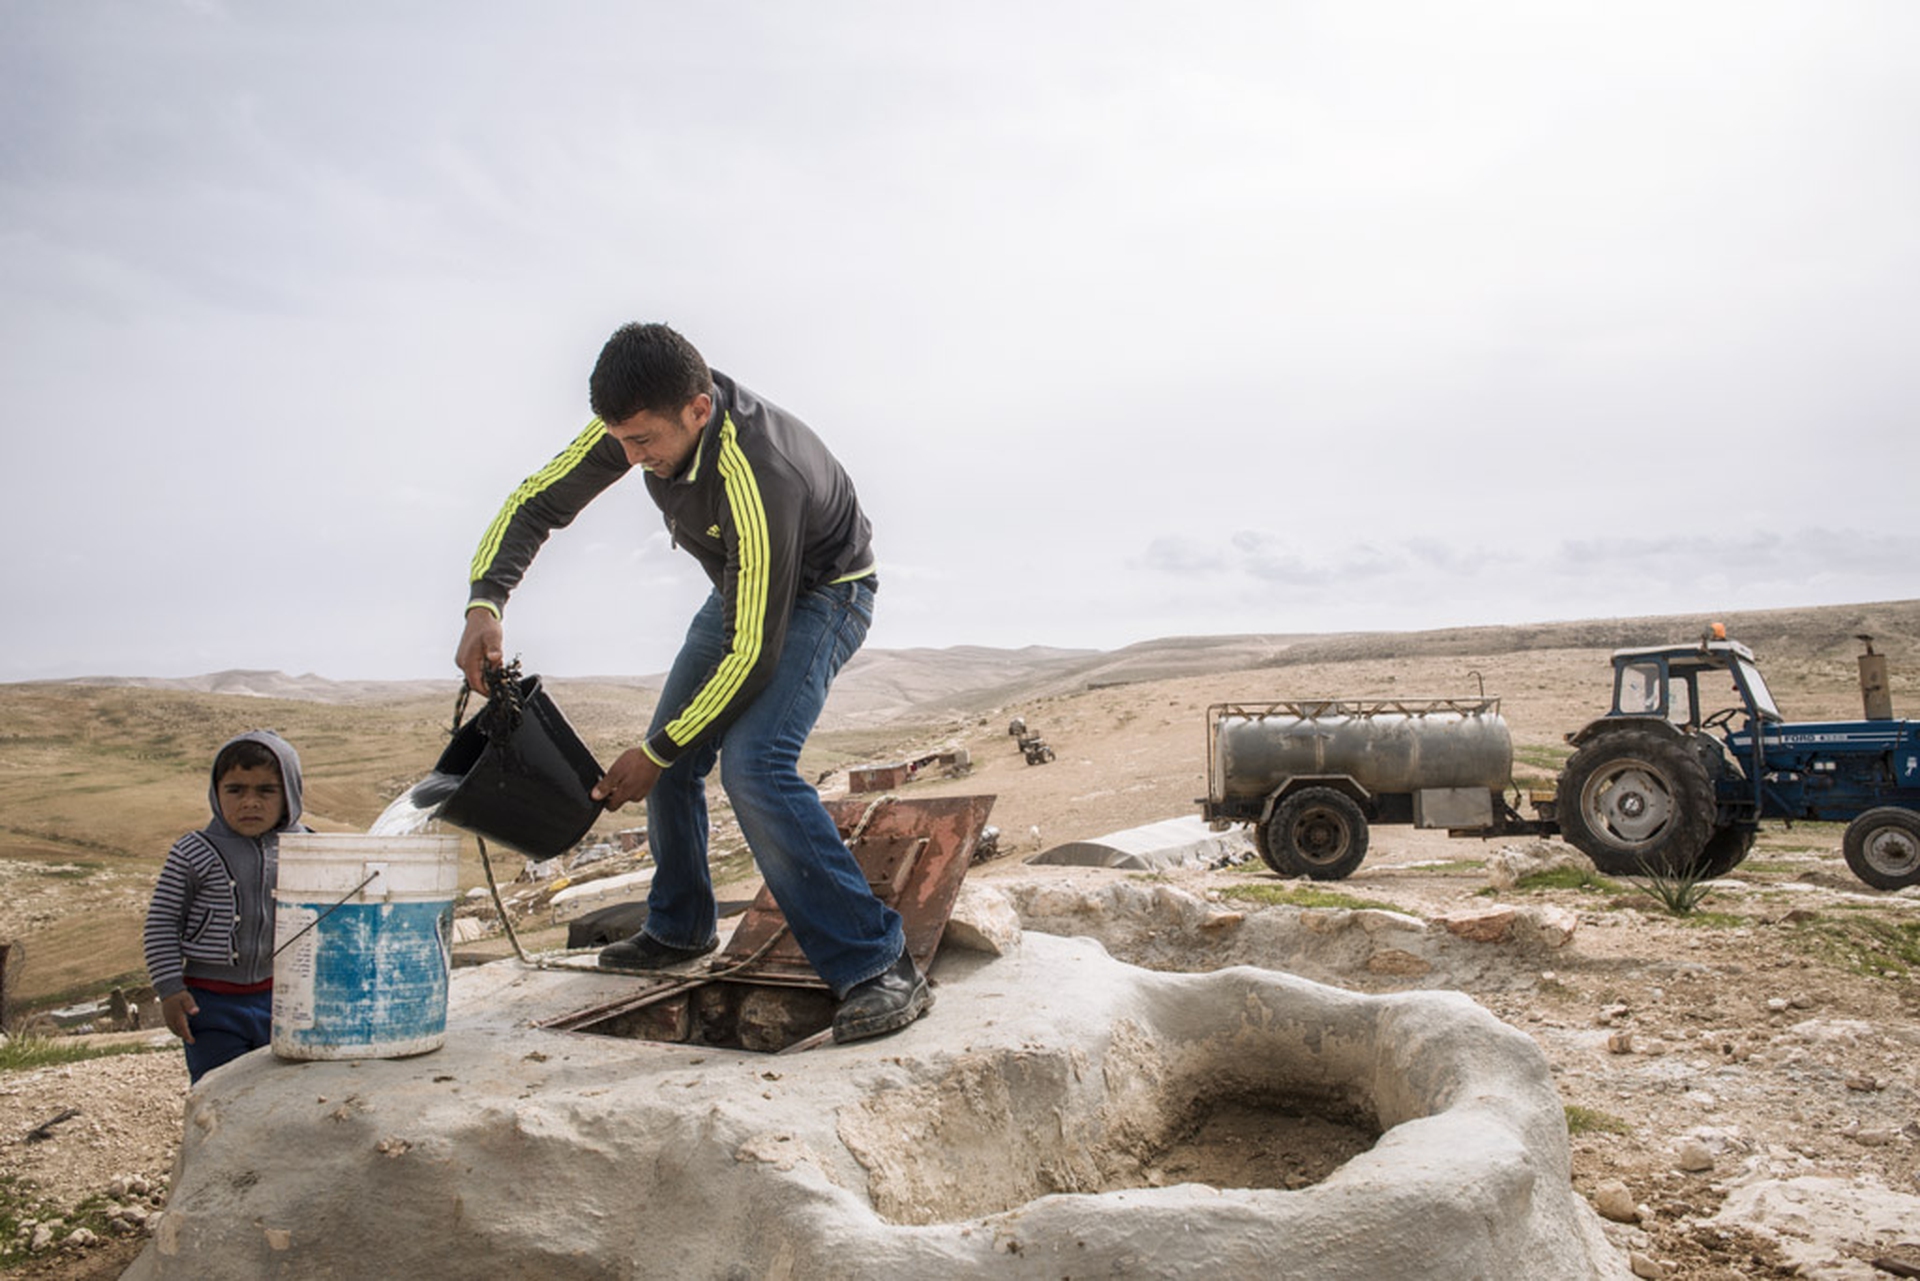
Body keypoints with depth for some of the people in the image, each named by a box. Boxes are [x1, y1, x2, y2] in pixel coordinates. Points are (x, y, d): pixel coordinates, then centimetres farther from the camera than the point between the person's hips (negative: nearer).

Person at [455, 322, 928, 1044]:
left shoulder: (758, 481, -40)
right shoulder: (639, 421, -17)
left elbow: (753, 652, -33)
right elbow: (538, 503, -6)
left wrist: (656, 752, -26)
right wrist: (484, 604, -23)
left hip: (821, 595, -8)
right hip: (743, 590, 8)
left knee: (752, 763, -27)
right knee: (673, 760, 9)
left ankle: (880, 968, -24)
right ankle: (681, 929, 31)